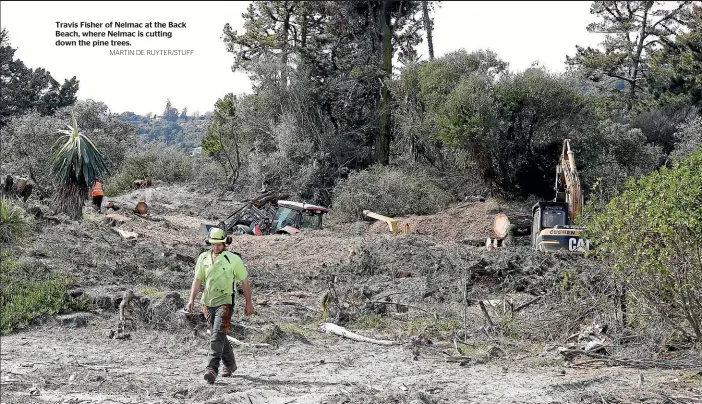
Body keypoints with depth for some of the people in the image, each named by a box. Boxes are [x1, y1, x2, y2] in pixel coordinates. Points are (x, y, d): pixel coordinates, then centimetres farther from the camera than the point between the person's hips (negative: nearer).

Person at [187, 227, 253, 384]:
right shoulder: (203, 258, 5)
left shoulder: (234, 259, -6)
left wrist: (248, 304, 4)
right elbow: (197, 280, 12)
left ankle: (212, 368, -23)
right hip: (208, 302, 5)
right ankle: (229, 364, 34)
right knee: (218, 335, 15)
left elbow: (245, 282, 2)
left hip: (225, 302, -5)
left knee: (217, 335, -18)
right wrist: (191, 299, 1)